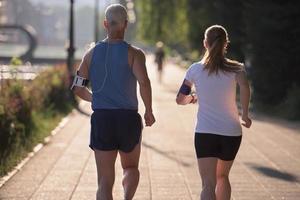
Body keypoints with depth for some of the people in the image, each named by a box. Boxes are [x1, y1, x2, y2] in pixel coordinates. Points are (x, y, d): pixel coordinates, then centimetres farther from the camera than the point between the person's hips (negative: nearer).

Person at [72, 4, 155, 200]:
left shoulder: (92, 53, 5)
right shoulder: (134, 53, -5)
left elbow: (78, 88, 7)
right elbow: (144, 83, -19)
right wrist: (149, 111, -5)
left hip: (101, 118, 2)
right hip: (128, 118, -1)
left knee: (105, 180, 5)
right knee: (131, 168, 22)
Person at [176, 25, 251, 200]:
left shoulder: (195, 69, 2)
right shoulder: (236, 68, 0)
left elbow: (180, 99, 9)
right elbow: (244, 87, -21)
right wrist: (245, 114, -9)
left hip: (205, 134, -1)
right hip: (232, 133, 2)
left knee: (209, 185, -10)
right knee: (222, 176, 26)